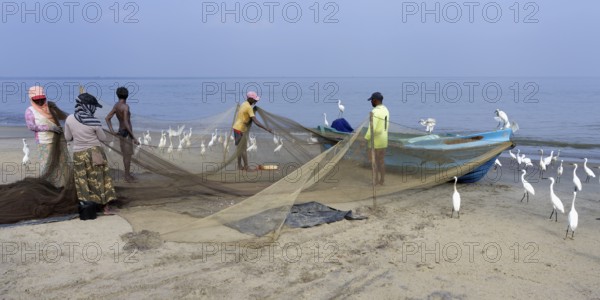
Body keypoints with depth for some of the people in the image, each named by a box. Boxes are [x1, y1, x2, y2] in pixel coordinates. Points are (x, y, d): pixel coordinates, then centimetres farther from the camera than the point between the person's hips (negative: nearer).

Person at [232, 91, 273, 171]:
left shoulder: (243, 104, 10)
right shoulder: (249, 107, -20)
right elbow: (256, 122, -26)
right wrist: (266, 129, -27)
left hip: (237, 128, 10)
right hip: (240, 130, -10)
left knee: (240, 148, 15)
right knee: (243, 148, -5)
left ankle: (239, 165, 22)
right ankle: (246, 167, -1)